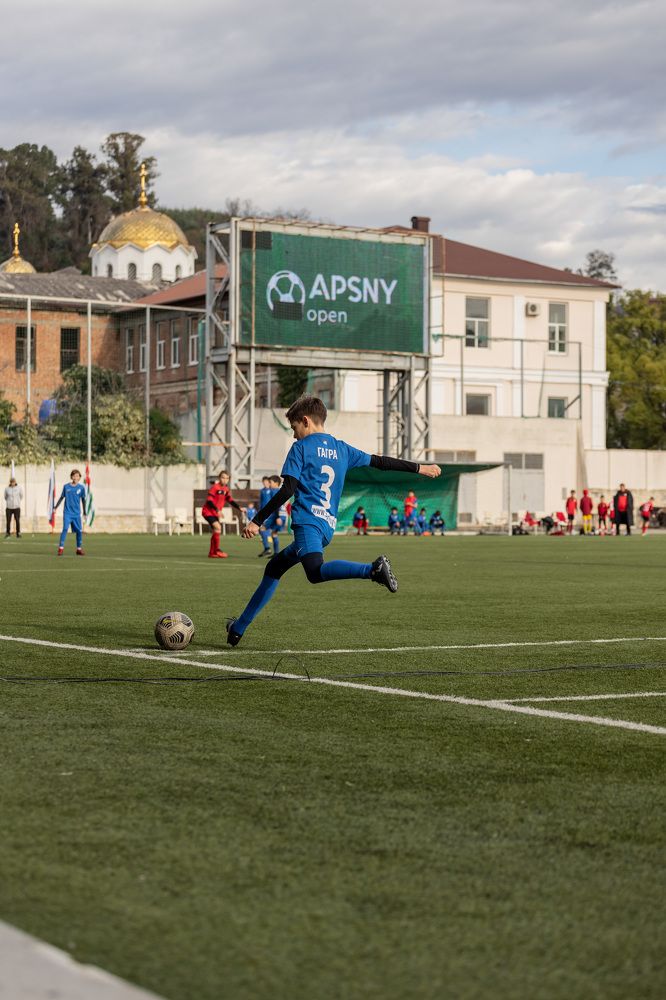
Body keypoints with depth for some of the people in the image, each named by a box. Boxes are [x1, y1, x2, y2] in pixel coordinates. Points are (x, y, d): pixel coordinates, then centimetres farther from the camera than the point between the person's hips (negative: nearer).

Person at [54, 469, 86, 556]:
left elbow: (83, 500, 8)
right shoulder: (66, 486, 0)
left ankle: (79, 549, 16)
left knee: (79, 531, 3)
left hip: (77, 513, 1)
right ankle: (61, 548, -11)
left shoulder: (81, 487, 1)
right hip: (67, 513, -1)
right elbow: (62, 497, 10)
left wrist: (84, 513, 9)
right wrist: (55, 507, 7)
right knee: (65, 529, -14)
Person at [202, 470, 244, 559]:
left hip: (215, 513, 9)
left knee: (215, 532, 11)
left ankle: (212, 553, 21)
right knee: (217, 527, -24)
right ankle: (217, 550, -22)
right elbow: (209, 500, -22)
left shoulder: (226, 489, 7)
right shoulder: (215, 487, -16)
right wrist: (217, 510, -32)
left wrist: (239, 508, -6)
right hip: (208, 511, -9)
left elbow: (230, 500, 8)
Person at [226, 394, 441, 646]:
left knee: (315, 572, -33)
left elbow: (287, 490, -7)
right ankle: (238, 628, 22)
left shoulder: (301, 448, 2)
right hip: (328, 526, 8)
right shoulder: (341, 449, 20)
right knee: (274, 568, 20)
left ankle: (373, 569, -49)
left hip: (308, 521, -8)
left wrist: (257, 521, -7)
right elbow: (380, 462, 24)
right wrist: (419, 468, 36)